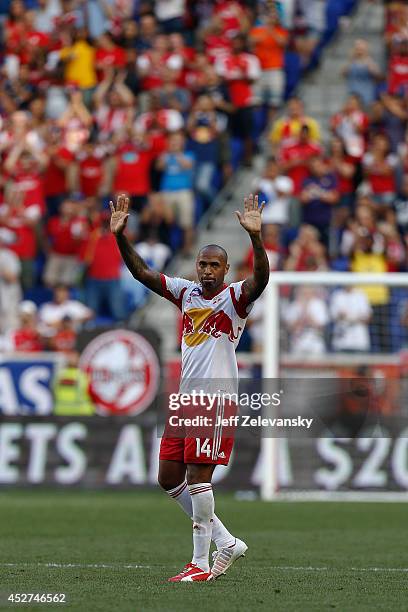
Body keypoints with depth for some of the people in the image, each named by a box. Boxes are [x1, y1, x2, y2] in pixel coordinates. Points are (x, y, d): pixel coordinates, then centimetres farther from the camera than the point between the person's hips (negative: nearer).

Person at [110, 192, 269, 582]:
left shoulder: (235, 297, -5)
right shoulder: (186, 292, 13)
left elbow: (260, 279, -25)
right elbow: (142, 273, 11)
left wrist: (256, 236, -40)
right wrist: (120, 236, -3)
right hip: (185, 397, 8)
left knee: (197, 475, -11)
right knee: (169, 477, 7)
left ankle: (201, 564, -5)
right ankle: (226, 542, 16)